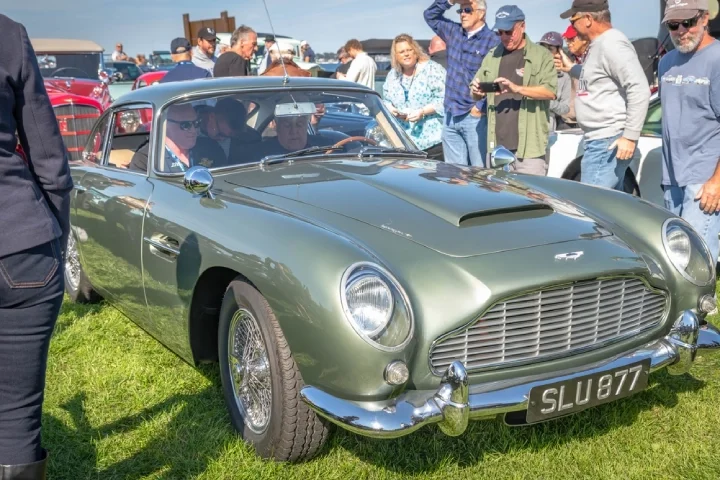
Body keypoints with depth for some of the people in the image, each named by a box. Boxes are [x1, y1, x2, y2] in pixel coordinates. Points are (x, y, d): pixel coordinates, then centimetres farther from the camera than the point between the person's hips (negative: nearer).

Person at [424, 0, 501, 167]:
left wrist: (480, 107, -16)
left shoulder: (493, 41, -9)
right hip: (450, 115, 7)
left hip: (475, 117, -7)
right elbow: (430, 15, 21)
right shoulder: (454, 32, 12)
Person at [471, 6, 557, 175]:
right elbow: (477, 95, 20)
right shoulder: (492, 56, 15)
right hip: (498, 145, 5)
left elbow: (551, 91, -10)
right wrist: (477, 90, -5)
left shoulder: (541, 55, 1)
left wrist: (517, 88, -23)